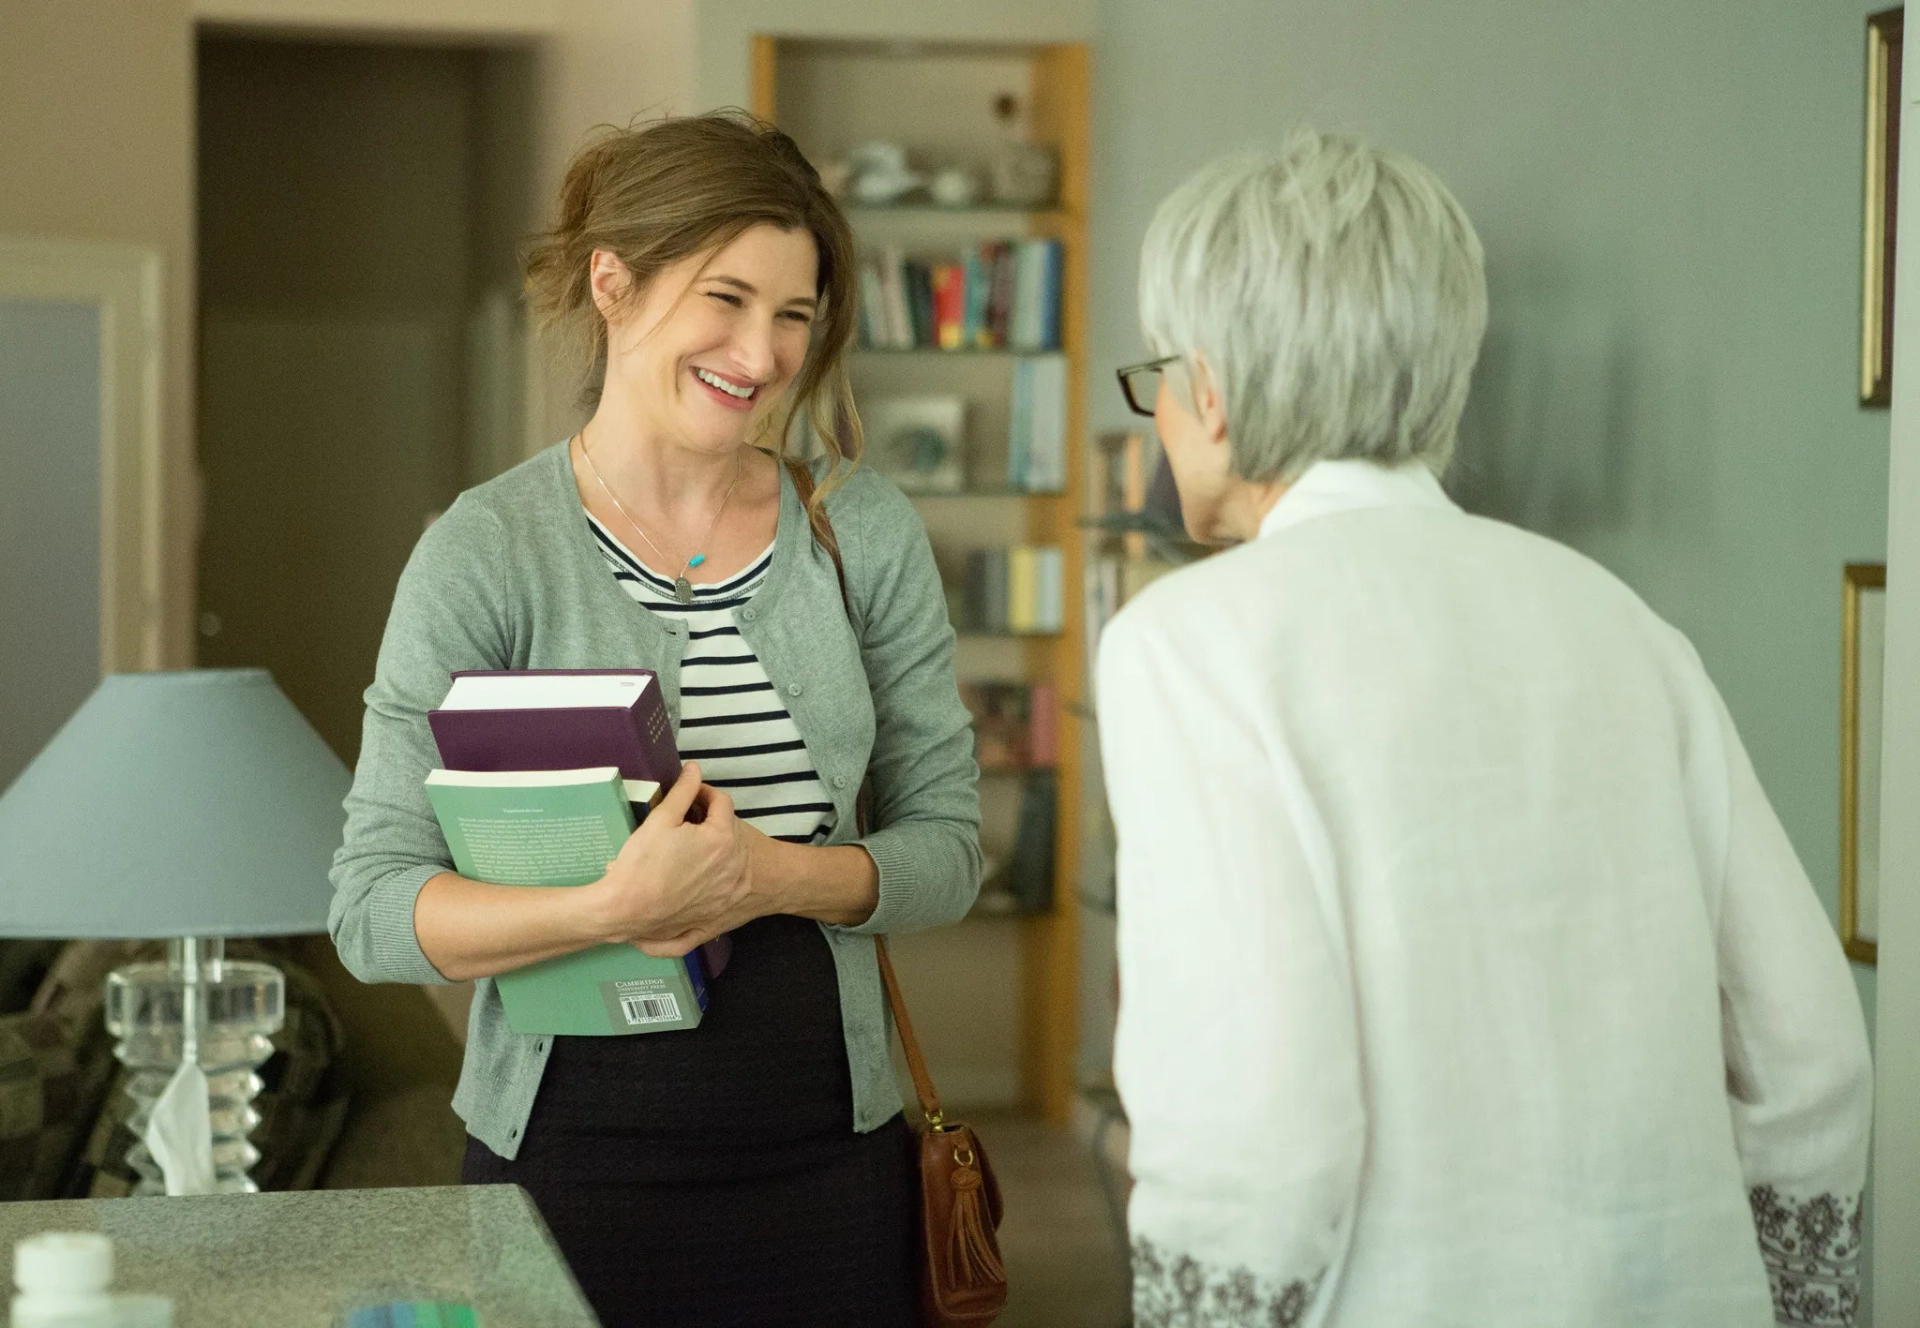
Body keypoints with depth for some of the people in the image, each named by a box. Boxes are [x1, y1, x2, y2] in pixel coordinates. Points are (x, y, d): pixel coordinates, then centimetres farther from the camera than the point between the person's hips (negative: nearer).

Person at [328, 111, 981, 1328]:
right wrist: (612, 907, -26)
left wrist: (785, 877, -16)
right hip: (575, 1147, -2)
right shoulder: (487, 553, -7)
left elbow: (948, 841, 4)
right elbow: (372, 910, -10)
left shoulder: (866, 531, 2)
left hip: (830, 1145, 3)